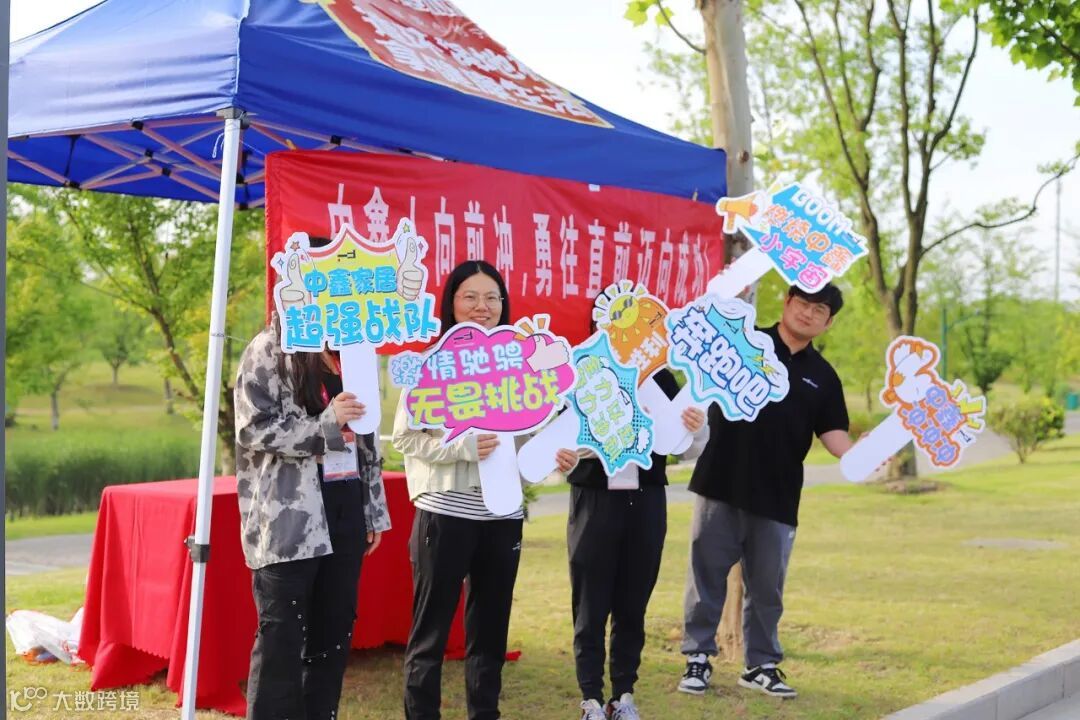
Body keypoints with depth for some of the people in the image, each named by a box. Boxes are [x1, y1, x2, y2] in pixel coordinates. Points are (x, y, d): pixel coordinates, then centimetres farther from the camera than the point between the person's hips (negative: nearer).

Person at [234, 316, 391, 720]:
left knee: (336, 627, 9)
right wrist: (326, 423, -20)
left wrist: (375, 512, 15)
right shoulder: (269, 350, -4)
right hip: (288, 516, -6)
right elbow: (253, 428, -12)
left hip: (346, 509, 6)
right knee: (281, 632, -3)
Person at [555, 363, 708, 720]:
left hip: (646, 503, 2)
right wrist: (559, 457, -30)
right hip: (593, 502, -2)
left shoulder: (659, 377, 4)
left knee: (633, 605, 9)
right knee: (590, 606, 3)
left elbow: (688, 449, 5)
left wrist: (697, 430, -17)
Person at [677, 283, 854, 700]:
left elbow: (832, 433, 5)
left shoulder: (822, 377, 9)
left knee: (766, 586, 12)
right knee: (707, 575, 6)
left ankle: (761, 664, 26)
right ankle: (698, 658, 19)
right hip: (720, 487, -3)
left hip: (777, 499, 3)